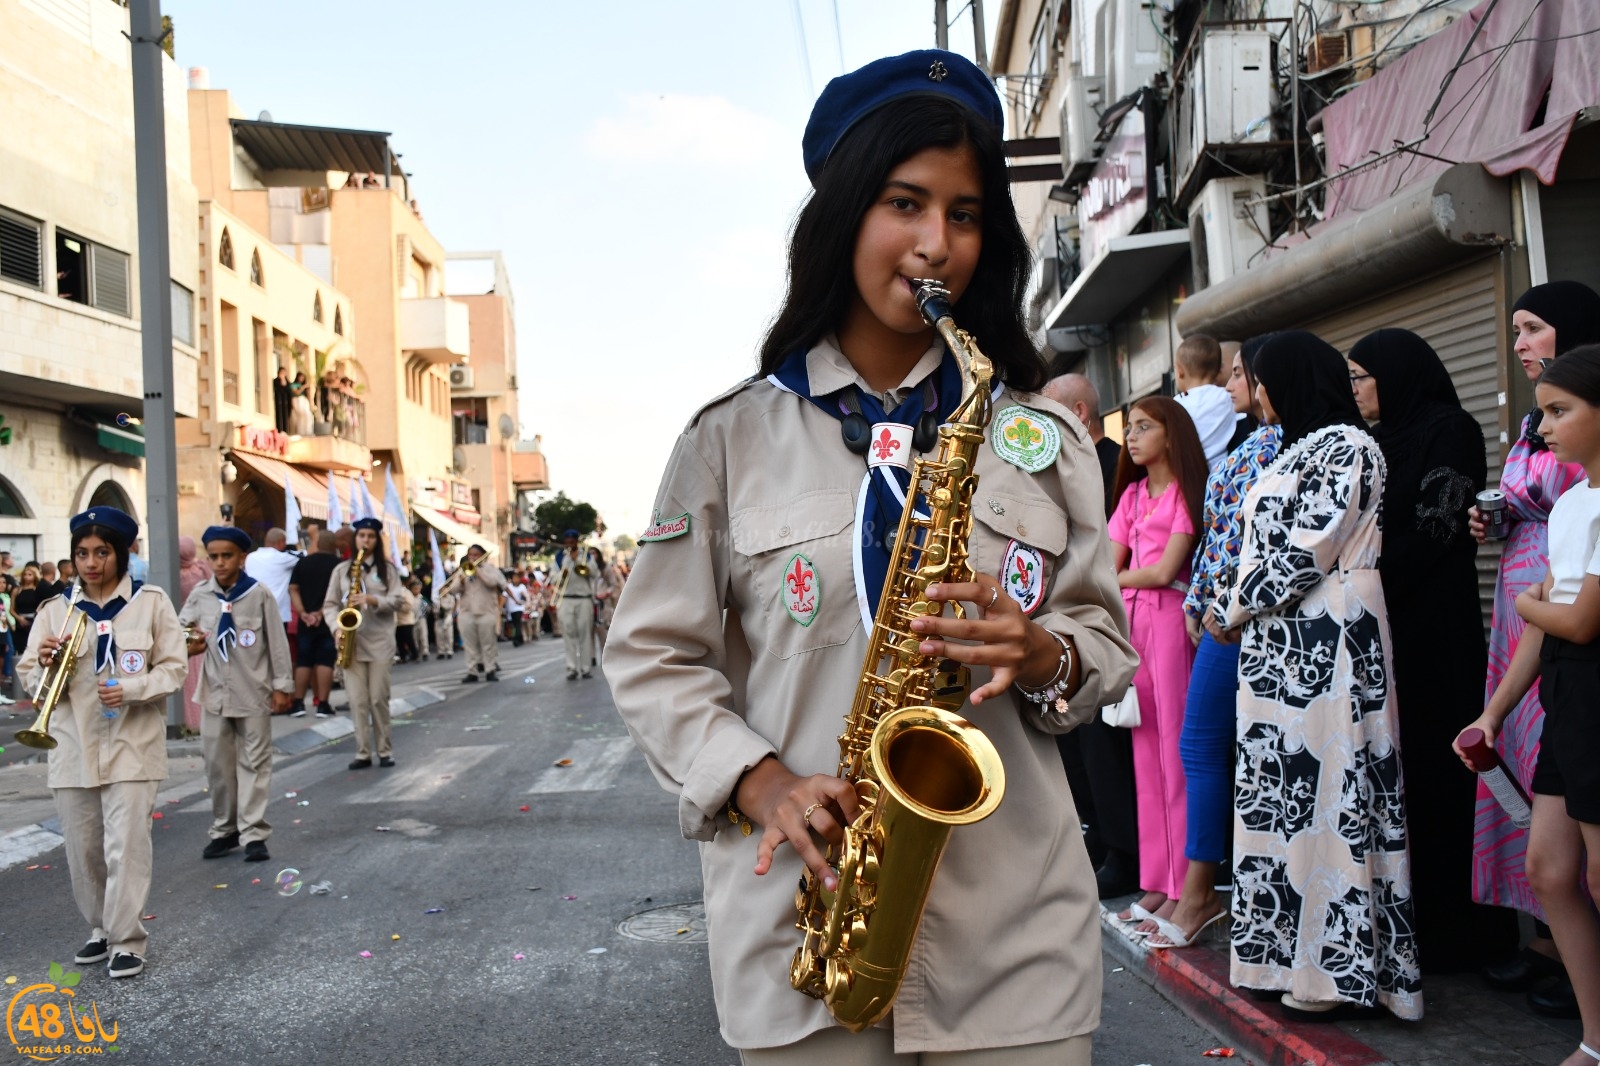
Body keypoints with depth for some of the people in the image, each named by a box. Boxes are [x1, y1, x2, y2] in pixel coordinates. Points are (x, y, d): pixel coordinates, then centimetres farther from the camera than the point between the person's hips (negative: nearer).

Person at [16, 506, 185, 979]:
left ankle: (127, 941, 4)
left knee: (125, 847, -6)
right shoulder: (55, 610, 6)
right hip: (73, 748, 3)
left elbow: (172, 670, -3)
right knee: (82, 850, 11)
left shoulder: (151, 603, -1)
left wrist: (129, 689, -19)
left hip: (131, 746, -3)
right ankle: (100, 929, 30)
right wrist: (45, 664, -15)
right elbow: (34, 683, 7)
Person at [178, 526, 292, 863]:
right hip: (215, 693, 3)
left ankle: (254, 834, 5)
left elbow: (277, 641, -4)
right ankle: (224, 829, 23)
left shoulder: (259, 594, -6)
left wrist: (281, 684, -4)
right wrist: (187, 644, -10)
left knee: (255, 763, 2)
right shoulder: (200, 594, 2)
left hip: (254, 693, -3)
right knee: (218, 764, 10)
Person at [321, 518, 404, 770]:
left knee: (379, 699, 1)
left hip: (380, 641, -1)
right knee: (357, 700, 0)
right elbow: (329, 604, 7)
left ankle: (384, 750, 12)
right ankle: (363, 752, 6)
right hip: (351, 641, 1)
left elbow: (396, 600, -1)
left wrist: (372, 599, -18)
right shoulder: (341, 570, 8)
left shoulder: (387, 569, 6)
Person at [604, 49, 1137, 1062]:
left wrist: (1040, 655, -14)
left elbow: (1109, 643, 9)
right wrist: (762, 784, -13)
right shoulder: (733, 436, 0)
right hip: (800, 924, -1)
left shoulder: (1043, 434, 5)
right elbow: (650, 655, 2)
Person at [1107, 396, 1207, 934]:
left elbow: (1165, 571, -8)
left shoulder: (1188, 491, -1)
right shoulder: (1132, 493, 19)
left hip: (1170, 618, -6)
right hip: (1129, 619, 6)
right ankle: (1157, 880, 11)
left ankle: (1184, 885, 0)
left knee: (1176, 746, -5)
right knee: (1145, 749, 5)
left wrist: (1121, 578, 5)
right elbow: (1110, 568, 13)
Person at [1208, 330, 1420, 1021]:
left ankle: (1340, 966, 3)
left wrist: (1235, 609, -7)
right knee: (1286, 788, 9)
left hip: (1320, 642, -9)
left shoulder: (1343, 445, -8)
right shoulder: (1299, 448, 20)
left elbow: (1307, 552, -16)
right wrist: (1235, 609, 8)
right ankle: (1296, 950, 16)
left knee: (1325, 786, -5)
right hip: (1282, 641, 9)